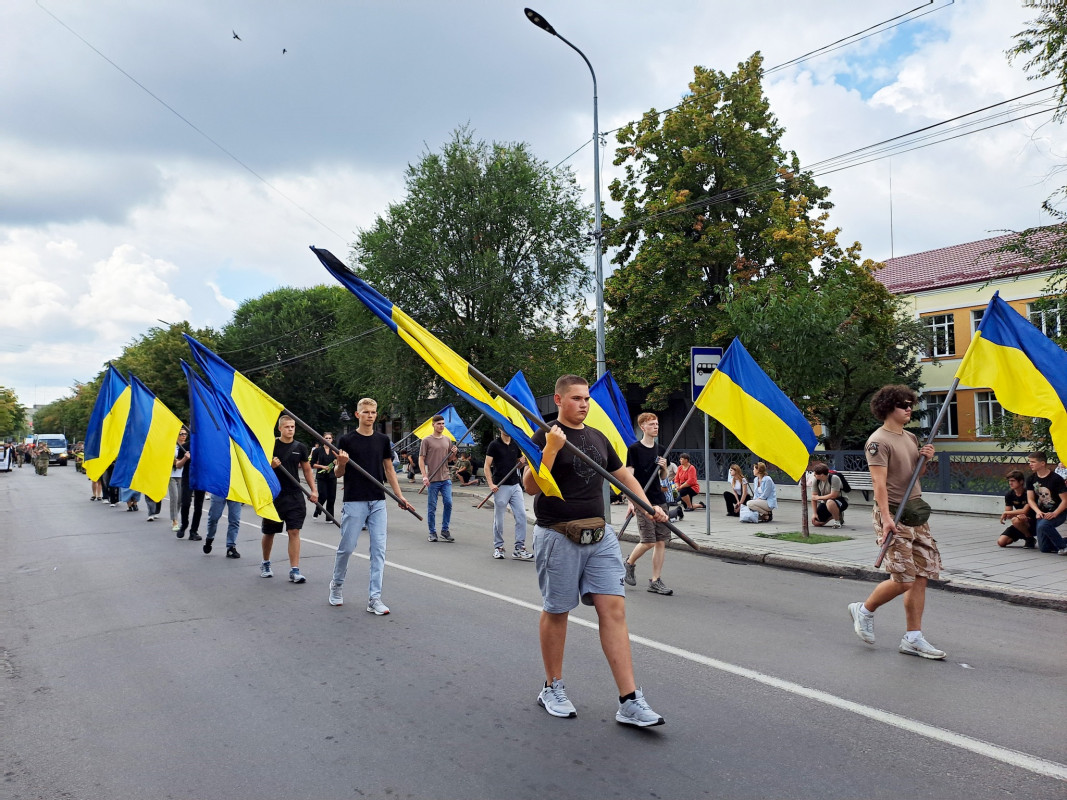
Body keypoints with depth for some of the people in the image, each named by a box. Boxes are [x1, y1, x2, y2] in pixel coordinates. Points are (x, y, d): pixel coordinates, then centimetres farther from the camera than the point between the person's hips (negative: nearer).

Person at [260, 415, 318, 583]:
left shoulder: (300, 447, 6)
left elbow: (307, 470, 14)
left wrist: (314, 490, 5)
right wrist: (271, 465, -19)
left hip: (295, 495, 1)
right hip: (273, 495, -1)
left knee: (294, 531, -7)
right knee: (269, 532, 12)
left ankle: (294, 570, -6)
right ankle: (265, 564, 34)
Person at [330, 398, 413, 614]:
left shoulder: (383, 440, 8)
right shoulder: (347, 440, -2)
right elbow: (337, 473, 2)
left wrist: (400, 497, 6)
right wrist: (341, 463, -21)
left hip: (378, 502, 3)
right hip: (354, 502, -3)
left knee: (379, 549, -2)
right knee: (347, 547, 4)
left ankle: (374, 598, 3)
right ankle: (336, 585, 30)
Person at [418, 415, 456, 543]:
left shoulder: (447, 440, 13)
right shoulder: (427, 440, -1)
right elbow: (421, 459, -3)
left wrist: (454, 453, -2)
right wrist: (424, 476, -12)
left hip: (446, 478, 4)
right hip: (432, 479, -4)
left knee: (448, 503, -3)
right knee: (432, 507, 2)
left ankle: (445, 530, 11)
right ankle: (432, 533, 12)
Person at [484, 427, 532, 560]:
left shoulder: (516, 444, 11)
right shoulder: (494, 445, -3)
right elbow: (487, 466, -4)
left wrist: (522, 462, -3)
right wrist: (491, 484, -15)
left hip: (515, 485, 4)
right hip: (500, 487, -4)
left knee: (521, 515, -2)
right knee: (499, 519, 3)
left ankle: (519, 548, 3)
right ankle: (498, 547, 17)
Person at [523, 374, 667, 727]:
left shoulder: (598, 437, 14)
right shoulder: (546, 436, -5)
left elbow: (624, 475, 24)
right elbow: (530, 486, -15)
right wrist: (551, 448, -26)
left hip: (600, 535, 5)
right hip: (558, 536, -5)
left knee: (614, 608, -3)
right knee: (556, 612, 8)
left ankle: (630, 702, -1)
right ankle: (553, 688, 27)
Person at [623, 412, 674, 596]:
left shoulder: (660, 450, 12)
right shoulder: (634, 449, -5)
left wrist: (664, 467, -3)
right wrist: (631, 502, -15)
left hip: (659, 500, 6)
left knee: (661, 541, 2)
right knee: (649, 541, -9)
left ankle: (655, 581, 10)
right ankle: (629, 563, 19)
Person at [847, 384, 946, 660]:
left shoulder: (911, 438, 15)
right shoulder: (879, 441, -11)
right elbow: (879, 482, -18)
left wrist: (926, 459, 3)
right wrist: (886, 518, -26)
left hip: (915, 512, 8)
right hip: (893, 515, -8)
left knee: (921, 577, 5)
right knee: (903, 579, -8)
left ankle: (913, 639, 12)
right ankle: (864, 610, 17)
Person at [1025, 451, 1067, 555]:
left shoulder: (1056, 479, -13)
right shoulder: (1031, 479, 3)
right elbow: (1030, 499, 1)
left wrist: (1054, 514, -25)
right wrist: (1038, 511, -17)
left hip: (1058, 513, -5)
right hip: (1042, 514, 5)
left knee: (1043, 525, -37)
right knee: (1044, 548, 1)